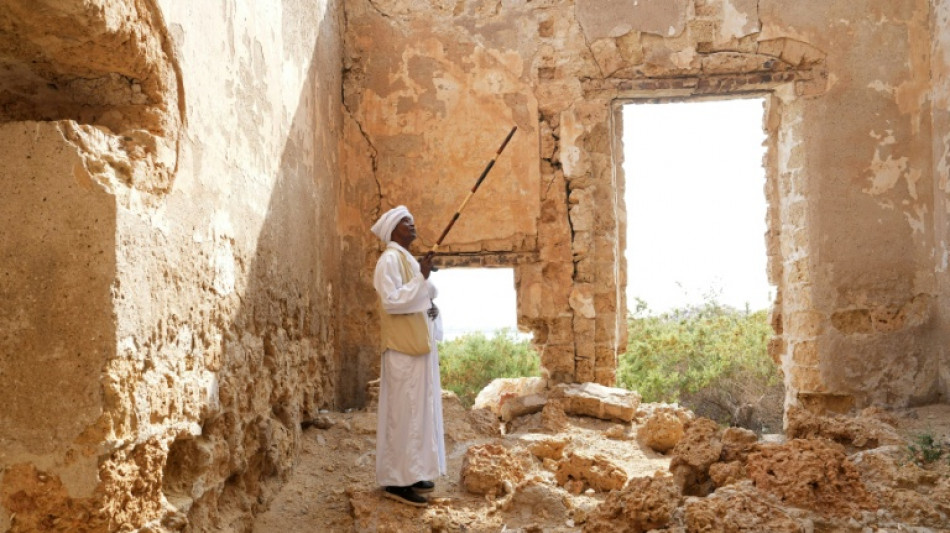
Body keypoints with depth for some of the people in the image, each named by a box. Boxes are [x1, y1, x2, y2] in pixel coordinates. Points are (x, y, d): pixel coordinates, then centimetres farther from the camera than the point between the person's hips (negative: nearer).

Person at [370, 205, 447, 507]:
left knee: (417, 409, 12)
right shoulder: (390, 259, -12)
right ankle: (395, 481, -1)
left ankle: (410, 473, 20)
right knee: (403, 411, -7)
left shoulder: (408, 259, 17)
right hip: (404, 349, -10)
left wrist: (431, 306, 3)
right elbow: (391, 301, -23)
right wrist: (422, 278, -21)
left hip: (418, 346, 10)